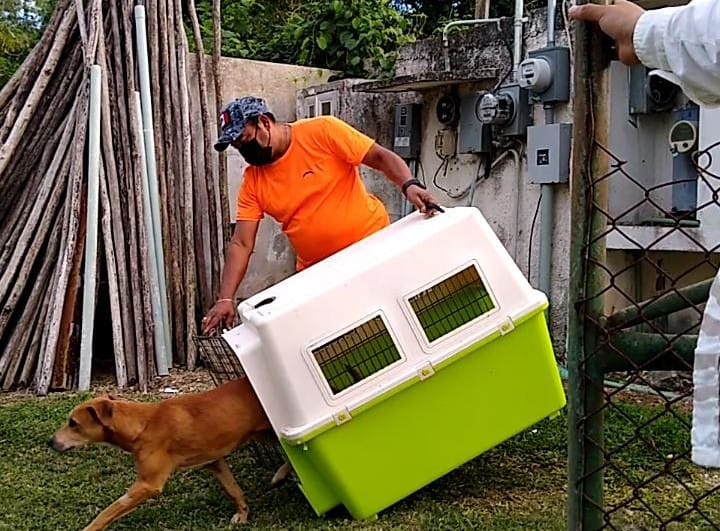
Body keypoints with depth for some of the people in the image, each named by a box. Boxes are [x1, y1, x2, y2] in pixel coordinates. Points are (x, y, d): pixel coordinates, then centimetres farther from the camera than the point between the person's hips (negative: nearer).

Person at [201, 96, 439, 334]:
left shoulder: (322, 131, -12)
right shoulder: (253, 181, 0)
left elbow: (381, 157, -11)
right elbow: (241, 244, -5)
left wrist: (410, 186, -30)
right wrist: (225, 299, -15)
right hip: (316, 271, 4)